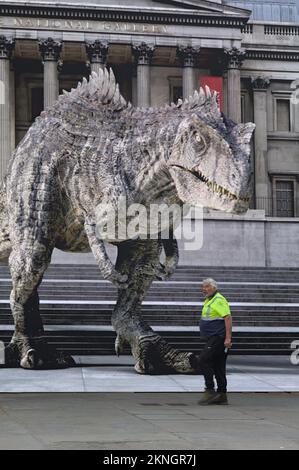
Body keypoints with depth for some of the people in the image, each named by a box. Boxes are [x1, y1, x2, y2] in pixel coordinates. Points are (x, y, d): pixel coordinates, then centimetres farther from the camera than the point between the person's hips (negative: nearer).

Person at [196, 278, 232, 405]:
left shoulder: (219, 300, -13)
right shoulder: (208, 300, 19)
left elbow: (228, 318, -20)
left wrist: (228, 338, -26)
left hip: (218, 338, -10)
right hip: (212, 338, 10)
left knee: (203, 361, -14)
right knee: (218, 367, 9)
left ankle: (210, 391, -11)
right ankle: (221, 396, 12)